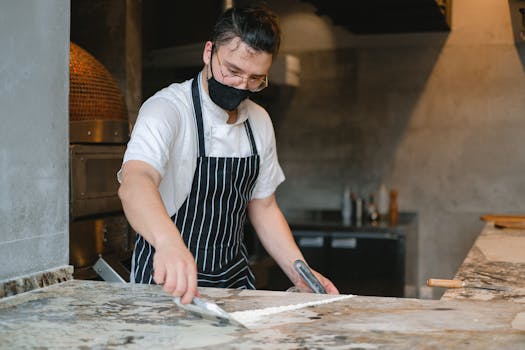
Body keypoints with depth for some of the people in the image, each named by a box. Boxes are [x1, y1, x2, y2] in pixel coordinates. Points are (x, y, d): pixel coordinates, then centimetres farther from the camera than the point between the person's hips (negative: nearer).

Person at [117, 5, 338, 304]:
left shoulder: (260, 122, 7)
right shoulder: (167, 109, -15)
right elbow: (135, 182, -33)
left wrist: (301, 275, 2)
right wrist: (168, 241, -53)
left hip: (235, 279, 5)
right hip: (168, 281, -5)